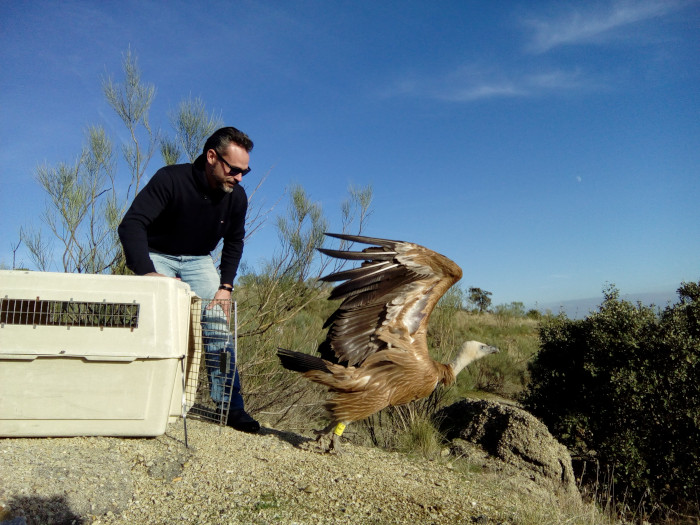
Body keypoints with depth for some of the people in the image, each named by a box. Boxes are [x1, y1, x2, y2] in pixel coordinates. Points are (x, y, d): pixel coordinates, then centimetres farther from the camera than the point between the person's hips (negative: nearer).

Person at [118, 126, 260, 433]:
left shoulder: (237, 196, -13)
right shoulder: (171, 179, -27)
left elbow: (234, 242, 3)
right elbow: (131, 225, -33)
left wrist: (225, 285, -7)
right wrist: (146, 272, -47)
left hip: (198, 260, 3)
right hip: (156, 256, -2)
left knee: (218, 323, -9)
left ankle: (230, 406, -5)